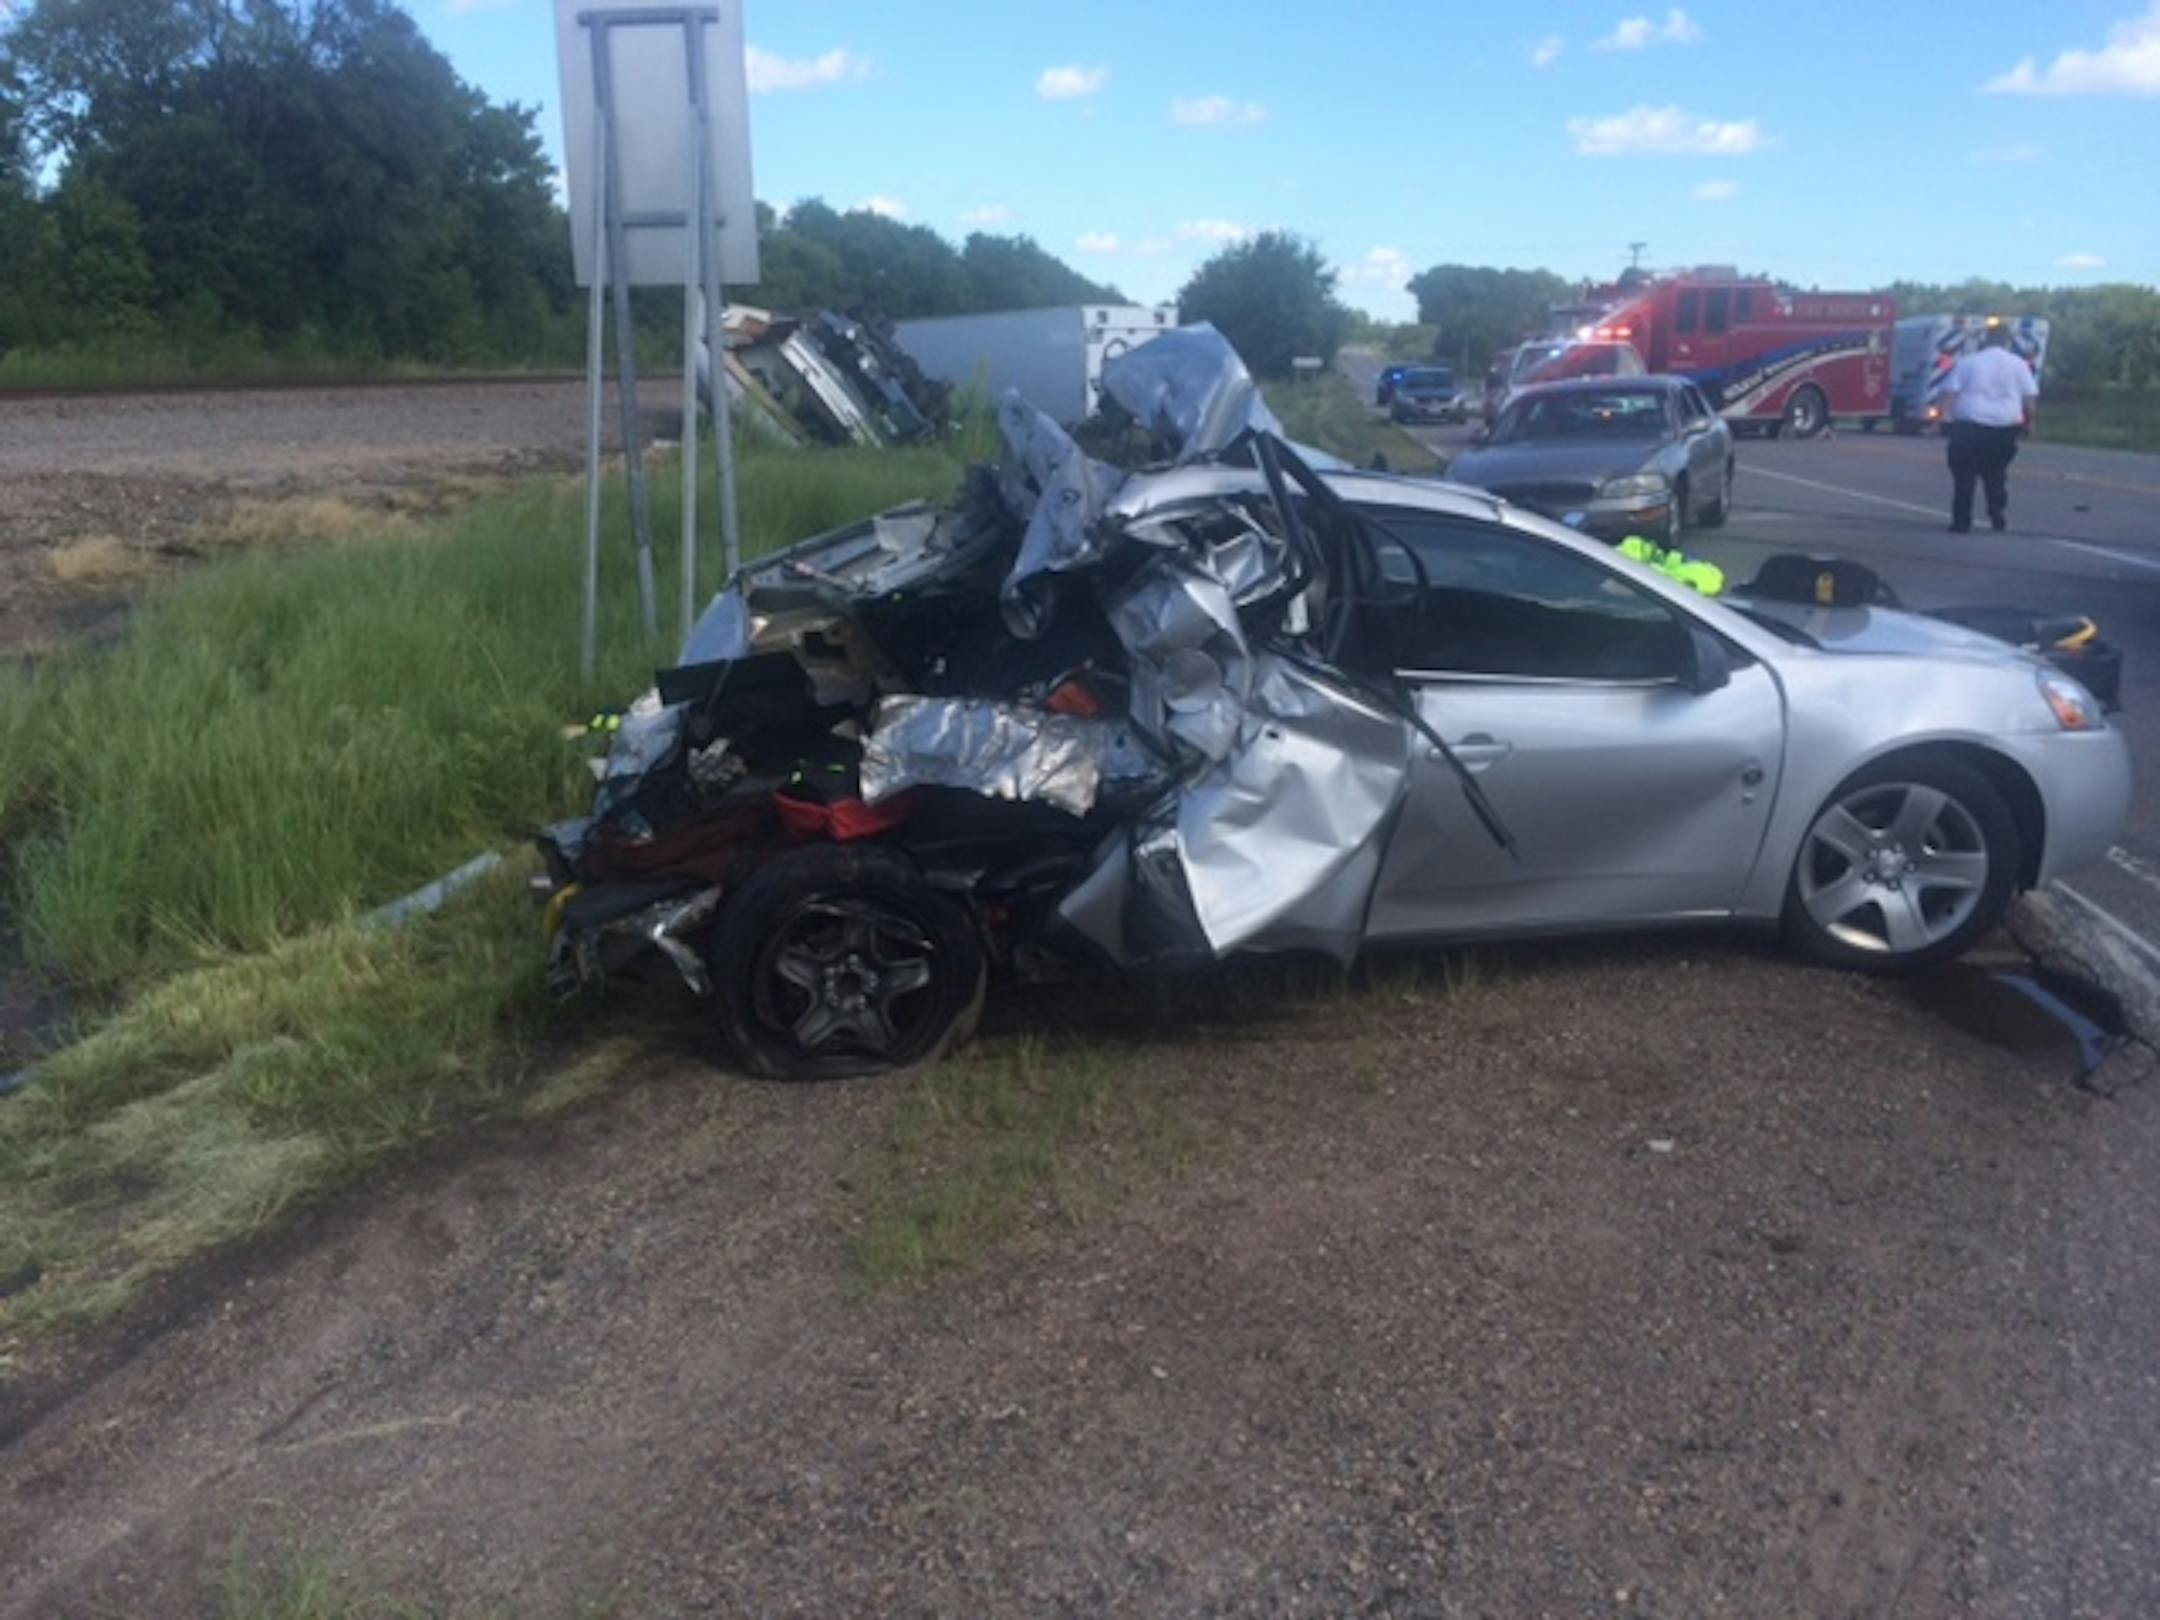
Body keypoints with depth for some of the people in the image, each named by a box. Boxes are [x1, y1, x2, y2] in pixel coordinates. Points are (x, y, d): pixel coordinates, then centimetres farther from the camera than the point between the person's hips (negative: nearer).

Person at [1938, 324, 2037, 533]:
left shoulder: (1967, 361, 4)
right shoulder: (2018, 364, 8)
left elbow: (1951, 393, -4)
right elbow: (2029, 398, 5)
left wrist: (1946, 421, -5)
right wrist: (2029, 421, 17)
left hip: (1970, 425, -2)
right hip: (2005, 427, 2)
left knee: (1964, 475, 1)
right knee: (1995, 473, 18)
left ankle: (1962, 522, -3)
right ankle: (1998, 514, 11)